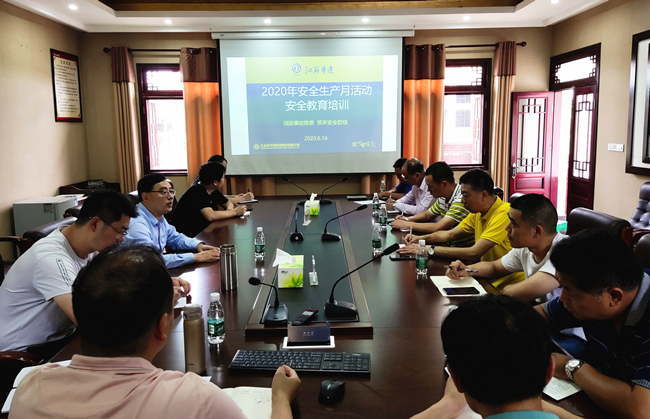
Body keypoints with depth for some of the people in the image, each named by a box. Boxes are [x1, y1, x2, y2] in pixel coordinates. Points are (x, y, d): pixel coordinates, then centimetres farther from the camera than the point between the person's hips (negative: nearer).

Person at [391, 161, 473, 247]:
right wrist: (408, 219, 2)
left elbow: (438, 228, -27)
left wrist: (406, 225, -18)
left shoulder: (461, 200, -23)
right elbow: (427, 214, 22)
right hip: (450, 244, 8)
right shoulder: (443, 197, 5)